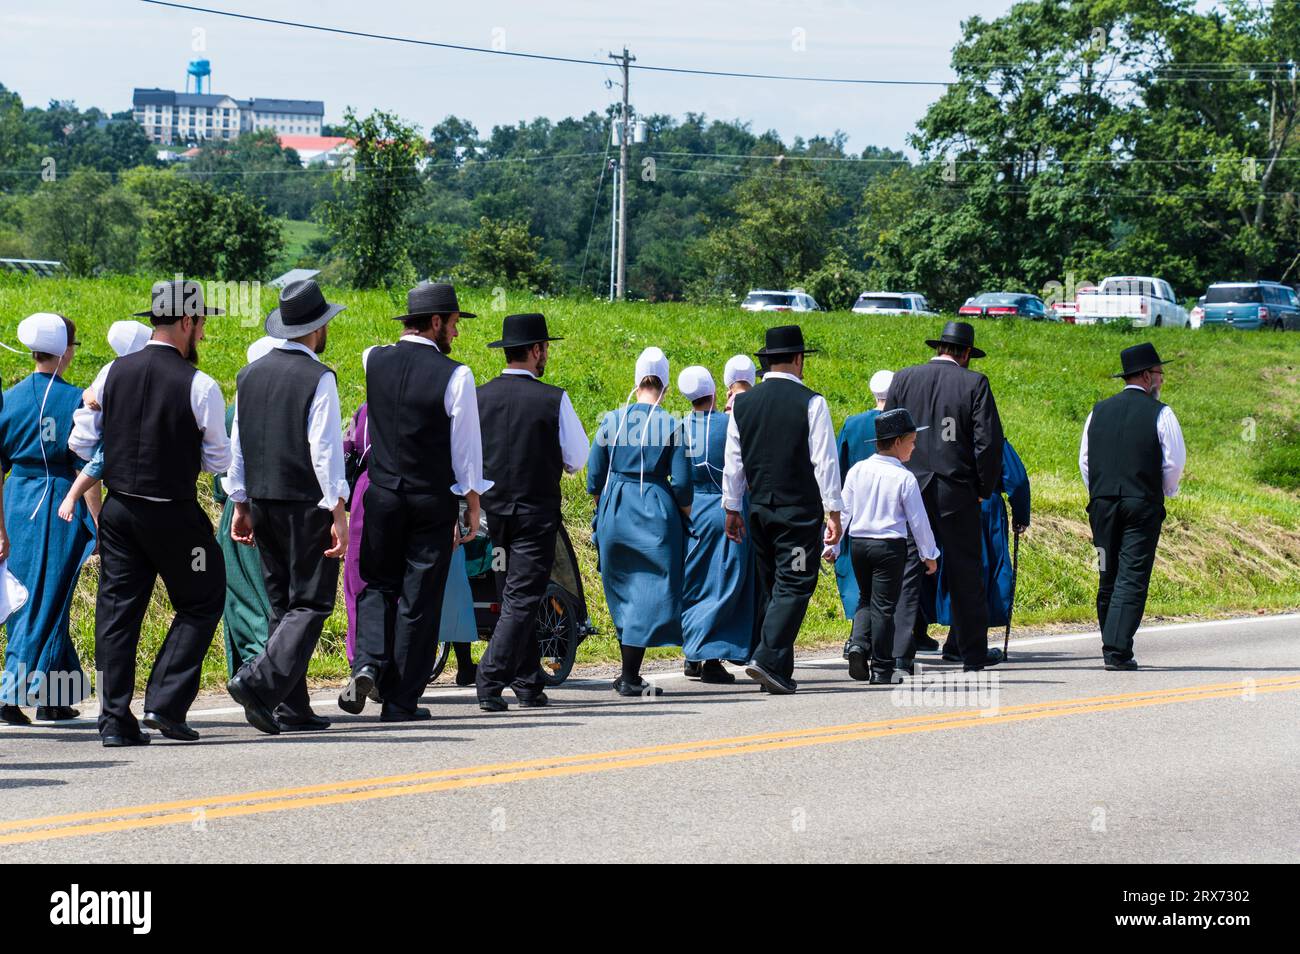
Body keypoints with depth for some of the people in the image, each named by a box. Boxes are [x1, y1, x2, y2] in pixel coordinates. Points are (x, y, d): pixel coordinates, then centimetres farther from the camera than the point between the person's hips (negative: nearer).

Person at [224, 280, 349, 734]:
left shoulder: (250, 375, 9)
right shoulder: (318, 378, -12)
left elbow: (238, 445, 13)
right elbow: (325, 449, -15)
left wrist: (241, 504, 18)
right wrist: (338, 513, -14)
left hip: (262, 502, 7)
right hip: (307, 505, -7)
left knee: (282, 603, 12)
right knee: (311, 604, -3)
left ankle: (292, 710, 10)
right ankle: (259, 680, -21)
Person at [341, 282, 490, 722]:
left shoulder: (373, 361, -1)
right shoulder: (454, 375, -12)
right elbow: (466, 447, -7)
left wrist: (409, 342, 18)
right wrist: (472, 504, 3)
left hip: (382, 494, 3)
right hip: (433, 500, -3)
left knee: (379, 586, 16)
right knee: (419, 599, 5)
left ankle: (368, 664, -10)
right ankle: (401, 700, 7)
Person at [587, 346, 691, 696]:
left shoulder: (611, 421, 2)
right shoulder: (671, 425, -6)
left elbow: (594, 477, 6)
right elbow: (681, 483, -7)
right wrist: (687, 520, 8)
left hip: (613, 511, 4)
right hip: (655, 516, -4)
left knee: (622, 593, 16)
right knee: (651, 591, -2)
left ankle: (628, 673, 21)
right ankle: (630, 677, -9)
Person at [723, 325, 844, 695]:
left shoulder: (743, 403, 5)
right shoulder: (810, 402, -9)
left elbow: (733, 462, 10)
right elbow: (825, 460, -9)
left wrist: (732, 508, 17)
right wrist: (834, 512, -5)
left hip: (759, 508, 5)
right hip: (800, 510, -5)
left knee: (769, 587, 12)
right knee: (794, 586, -5)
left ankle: (779, 672, 13)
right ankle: (769, 658, -20)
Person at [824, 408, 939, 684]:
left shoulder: (857, 471, 2)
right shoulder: (904, 478, -10)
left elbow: (844, 510, 6)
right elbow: (918, 519, -5)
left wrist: (832, 545, 14)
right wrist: (929, 554, 6)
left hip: (858, 544, 4)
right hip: (890, 546, -4)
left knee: (866, 599, 19)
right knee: (883, 605, 2)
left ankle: (858, 643, -5)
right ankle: (881, 668, 4)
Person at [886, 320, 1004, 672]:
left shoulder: (903, 379, 4)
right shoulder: (974, 383, -4)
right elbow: (989, 441, -7)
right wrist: (984, 489, 4)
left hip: (910, 488, 2)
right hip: (957, 492, -2)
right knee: (966, 574, 7)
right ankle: (973, 652, 14)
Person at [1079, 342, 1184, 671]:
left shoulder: (1099, 411, 10)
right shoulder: (1160, 413, -4)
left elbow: (1084, 460, 11)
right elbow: (1175, 462, -6)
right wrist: (1164, 493, 12)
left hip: (1102, 504, 4)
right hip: (1143, 507, -4)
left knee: (1108, 578, 13)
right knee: (1133, 579, -6)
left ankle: (1110, 648, 17)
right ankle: (1118, 652, -14)